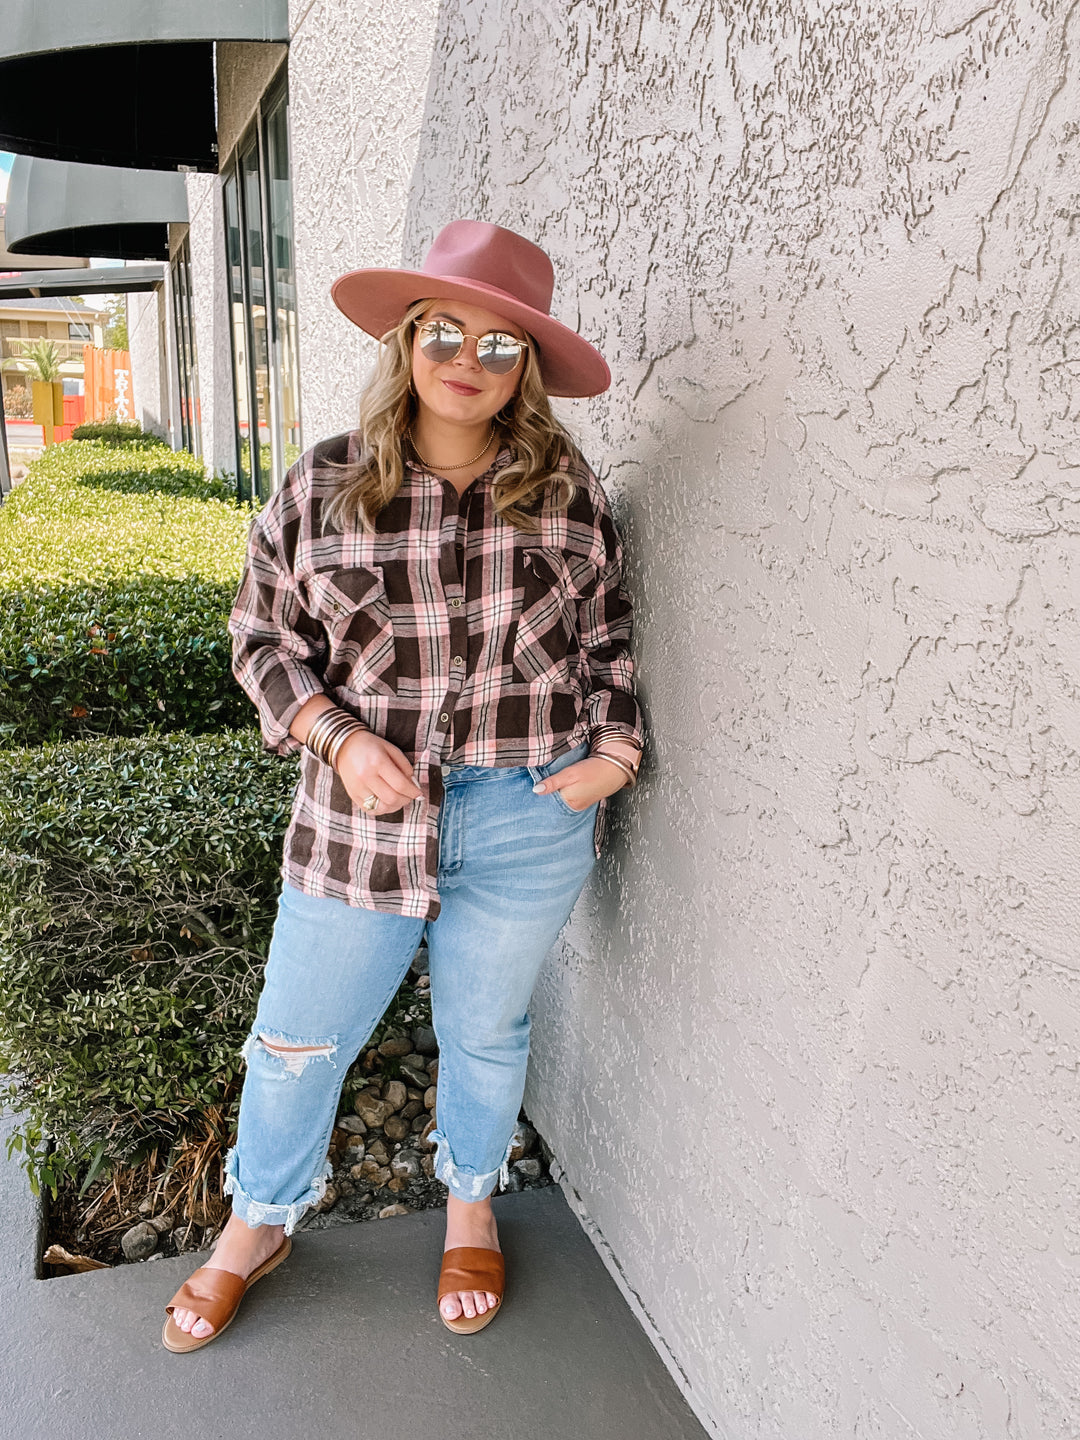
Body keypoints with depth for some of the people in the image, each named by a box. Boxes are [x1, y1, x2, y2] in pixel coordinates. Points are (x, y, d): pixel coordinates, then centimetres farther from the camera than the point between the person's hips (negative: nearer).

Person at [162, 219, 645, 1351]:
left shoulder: (566, 493, -2)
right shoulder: (323, 487, -4)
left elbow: (608, 634, 9)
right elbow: (264, 634, 3)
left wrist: (613, 749, -3)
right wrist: (338, 737, -12)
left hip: (529, 822, 0)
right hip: (365, 814, 0)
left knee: (484, 1029, 19)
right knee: (300, 1037, 14)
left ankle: (471, 1205, 49)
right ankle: (259, 1223, 43)